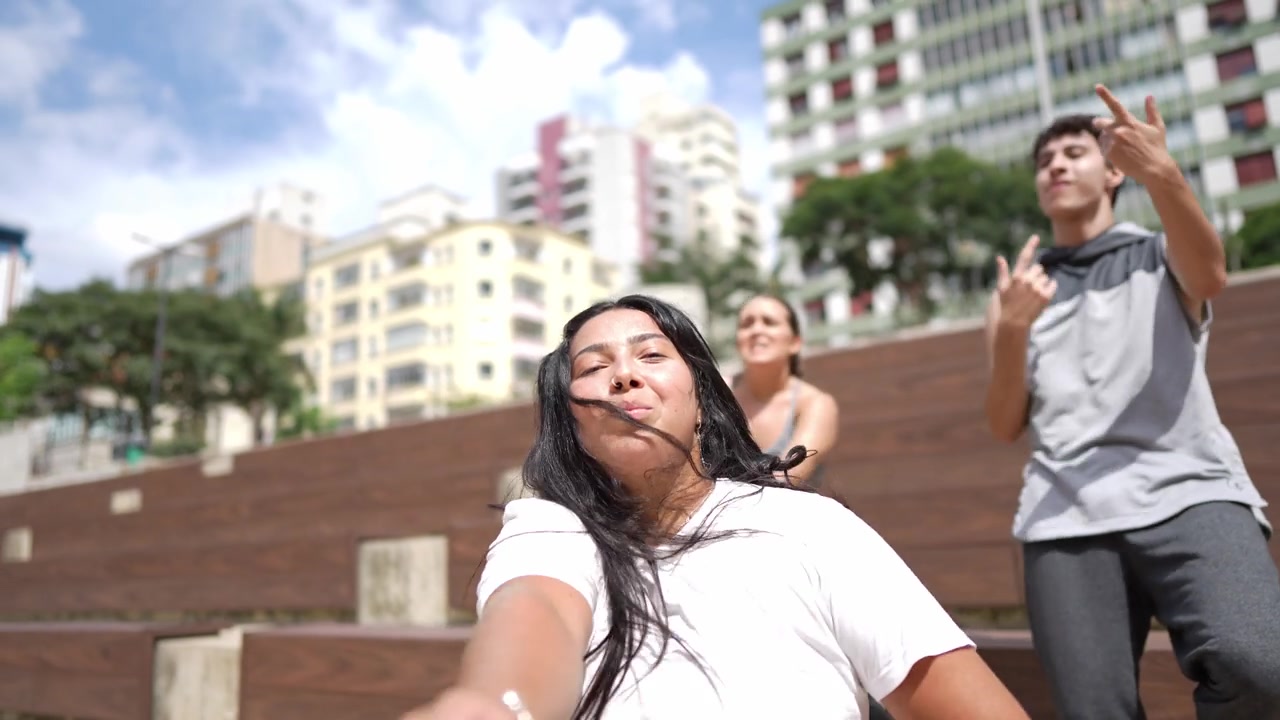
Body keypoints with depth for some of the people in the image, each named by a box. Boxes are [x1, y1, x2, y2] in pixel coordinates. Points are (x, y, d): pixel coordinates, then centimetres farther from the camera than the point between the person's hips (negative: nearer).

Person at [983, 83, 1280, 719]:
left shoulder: (1160, 257, 18)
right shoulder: (1019, 288, 21)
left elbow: (1211, 277, -9)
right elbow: (1006, 426, 11)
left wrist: (1164, 175, -26)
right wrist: (1012, 328, -5)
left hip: (1187, 490, -1)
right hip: (1067, 517, 2)